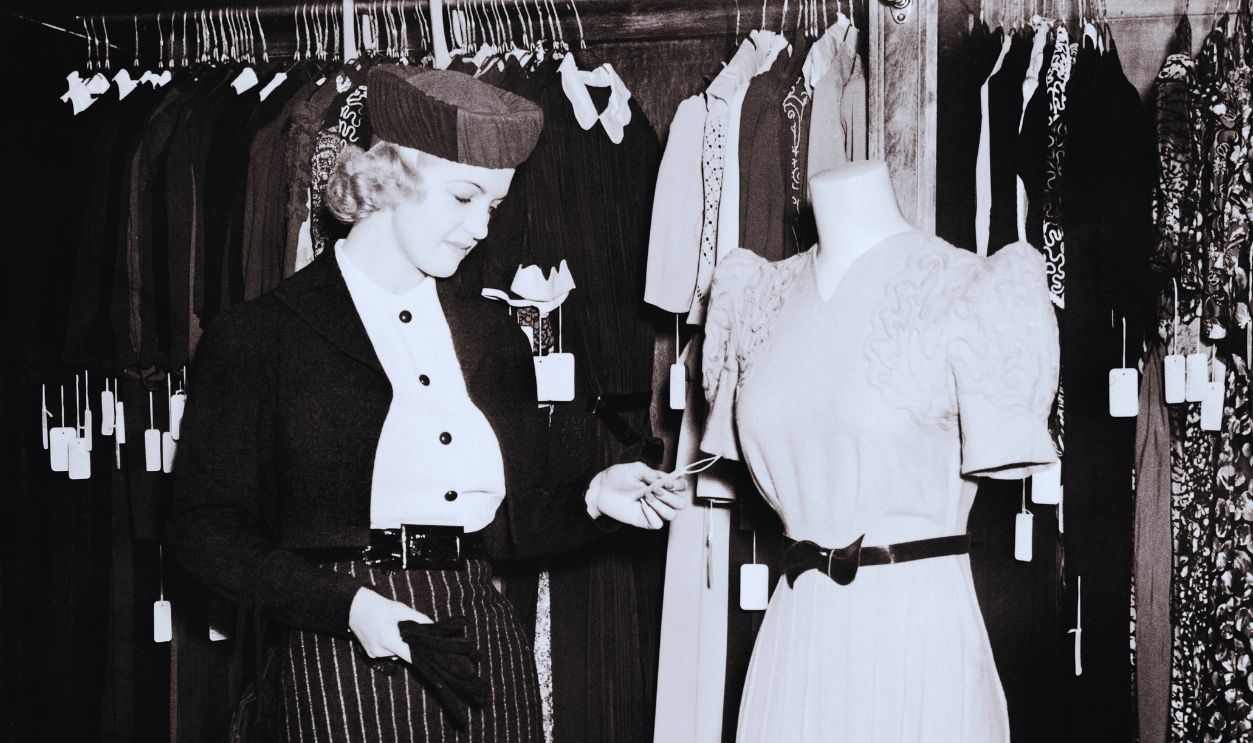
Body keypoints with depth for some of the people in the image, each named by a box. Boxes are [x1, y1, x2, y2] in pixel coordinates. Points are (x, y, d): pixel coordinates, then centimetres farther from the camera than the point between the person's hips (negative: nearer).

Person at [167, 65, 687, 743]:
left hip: (487, 655, 4)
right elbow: (205, 528, -5)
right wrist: (345, 604, -16)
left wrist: (590, 499, -4)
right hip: (346, 660, -4)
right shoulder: (258, 338, -3)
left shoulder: (495, 339, 12)